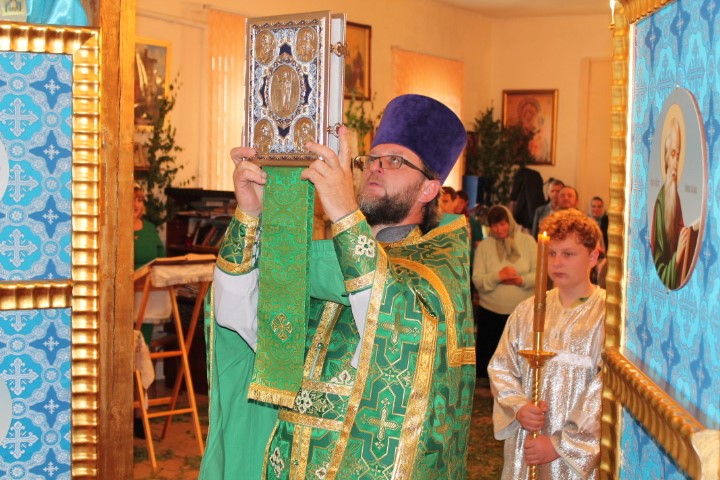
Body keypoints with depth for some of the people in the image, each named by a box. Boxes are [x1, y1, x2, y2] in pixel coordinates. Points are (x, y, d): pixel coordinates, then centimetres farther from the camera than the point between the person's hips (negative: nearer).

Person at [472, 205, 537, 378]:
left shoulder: (527, 241, 2)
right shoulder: (484, 246, 3)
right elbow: (477, 279, -4)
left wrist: (522, 280, -19)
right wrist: (497, 276, -22)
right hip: (491, 312, 0)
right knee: (488, 355, 4)